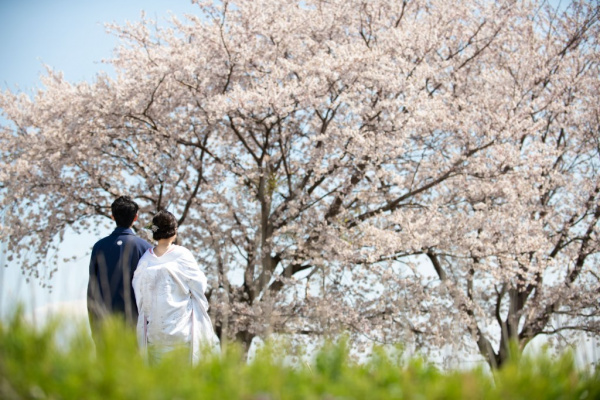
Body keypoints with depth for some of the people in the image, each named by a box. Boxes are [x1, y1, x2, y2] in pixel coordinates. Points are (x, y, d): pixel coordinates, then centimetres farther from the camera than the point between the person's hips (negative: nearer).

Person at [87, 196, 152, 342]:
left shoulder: (99, 246, 3)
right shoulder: (144, 247, -4)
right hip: (134, 320, -2)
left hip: (105, 320, 2)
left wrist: (94, 328, 14)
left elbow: (92, 290, 6)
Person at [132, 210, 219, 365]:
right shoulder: (182, 255, -11)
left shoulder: (146, 259, -3)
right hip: (181, 323, -3)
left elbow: (139, 292, 4)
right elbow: (199, 284, -6)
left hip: (155, 325, 3)